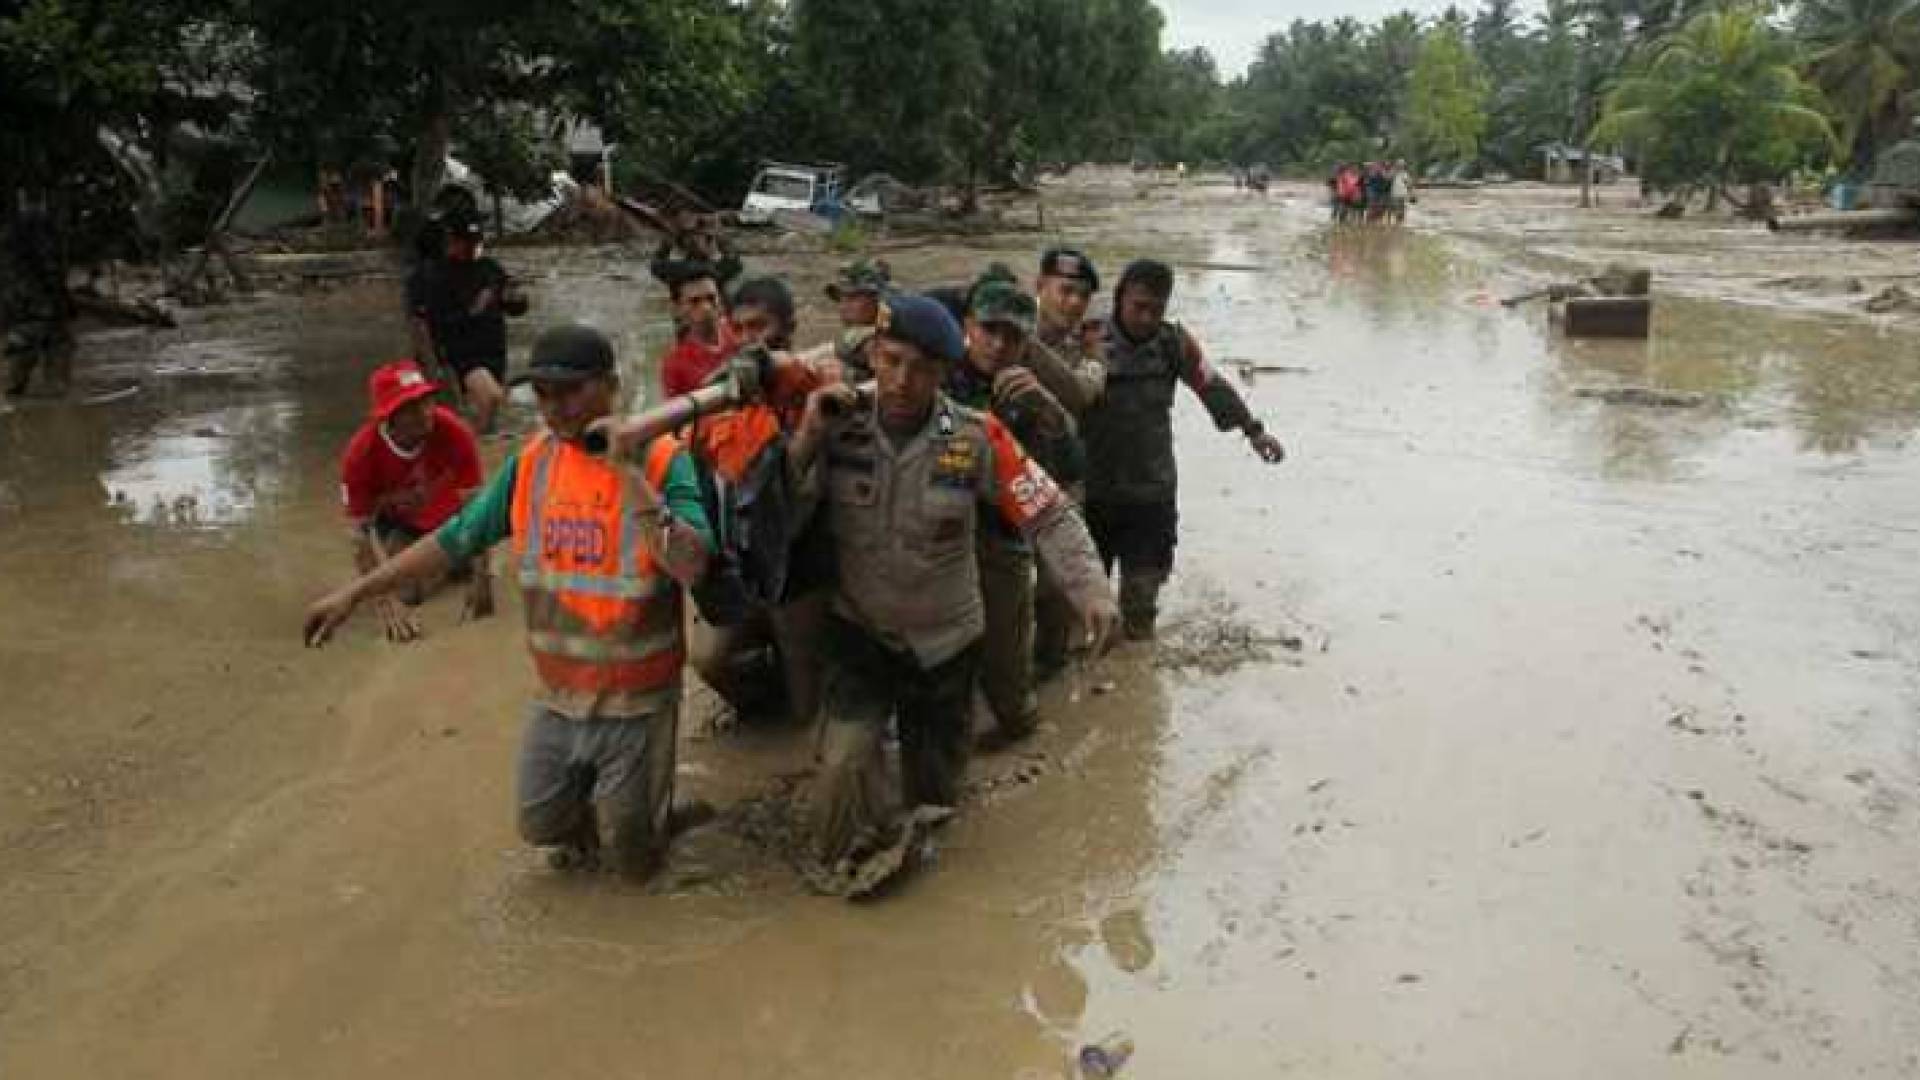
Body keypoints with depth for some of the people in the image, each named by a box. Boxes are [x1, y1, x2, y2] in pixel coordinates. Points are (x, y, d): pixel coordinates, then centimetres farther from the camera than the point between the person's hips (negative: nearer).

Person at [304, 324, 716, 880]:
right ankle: (586, 800, 45)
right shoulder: (531, 461, -3)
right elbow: (456, 537, 3)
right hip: (558, 695, 4)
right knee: (540, 825, 14)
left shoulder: (662, 460, -17)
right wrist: (356, 591, 2)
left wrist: (629, 473, -33)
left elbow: (691, 567, -30)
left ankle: (639, 804, 39)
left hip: (637, 702, -4)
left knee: (634, 862, 8)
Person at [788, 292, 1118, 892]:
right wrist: (806, 439, -29)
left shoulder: (976, 438, -17)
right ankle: (841, 857, 11)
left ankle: (910, 834, 50)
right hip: (859, 633, -1)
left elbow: (1049, 515, -13)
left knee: (935, 786, 17)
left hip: (945, 640, 1)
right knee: (845, 759, -20)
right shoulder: (837, 427, -14)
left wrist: (1089, 587, -26)